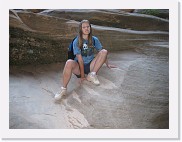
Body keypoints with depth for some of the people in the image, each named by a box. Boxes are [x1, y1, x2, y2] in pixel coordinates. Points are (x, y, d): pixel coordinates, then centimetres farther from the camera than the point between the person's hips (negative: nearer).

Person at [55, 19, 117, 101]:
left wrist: (107, 64, 12)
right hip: (79, 66, -3)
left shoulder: (94, 39, 1)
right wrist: (82, 75, -17)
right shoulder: (76, 42, -10)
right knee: (69, 63, -38)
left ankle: (92, 75, -18)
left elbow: (102, 53, 11)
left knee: (104, 52, -15)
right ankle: (63, 89, -29)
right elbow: (80, 59, -15)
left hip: (90, 65, 4)